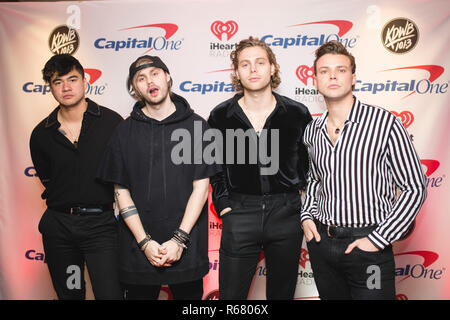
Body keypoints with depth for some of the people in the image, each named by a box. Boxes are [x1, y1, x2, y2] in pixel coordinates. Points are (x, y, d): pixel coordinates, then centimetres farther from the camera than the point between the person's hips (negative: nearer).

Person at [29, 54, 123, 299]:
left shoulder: (112, 122, -4)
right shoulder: (41, 134, 4)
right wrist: (67, 206, 10)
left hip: (101, 224, -3)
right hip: (58, 226, 3)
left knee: (110, 294, -6)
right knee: (69, 294, 16)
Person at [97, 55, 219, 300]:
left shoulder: (195, 125, 0)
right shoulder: (125, 131, 3)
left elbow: (201, 186, -3)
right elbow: (121, 190, 2)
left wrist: (180, 239, -10)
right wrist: (145, 242, -7)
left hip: (186, 246, -1)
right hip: (139, 248, 1)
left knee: (189, 293, 11)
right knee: (140, 294, 13)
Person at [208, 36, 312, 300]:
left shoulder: (298, 113, -1)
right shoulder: (221, 116, -1)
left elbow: (310, 163, 10)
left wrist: (301, 202, 6)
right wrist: (224, 205, 2)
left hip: (287, 213, 1)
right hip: (239, 215, 0)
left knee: (282, 292, 15)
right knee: (231, 294, 7)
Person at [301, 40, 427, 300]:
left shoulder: (384, 123, -10)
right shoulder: (312, 131, 5)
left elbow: (414, 187, -9)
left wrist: (378, 239, -13)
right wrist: (307, 215, 5)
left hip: (368, 247, -4)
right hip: (321, 240, 5)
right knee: (331, 295, 18)